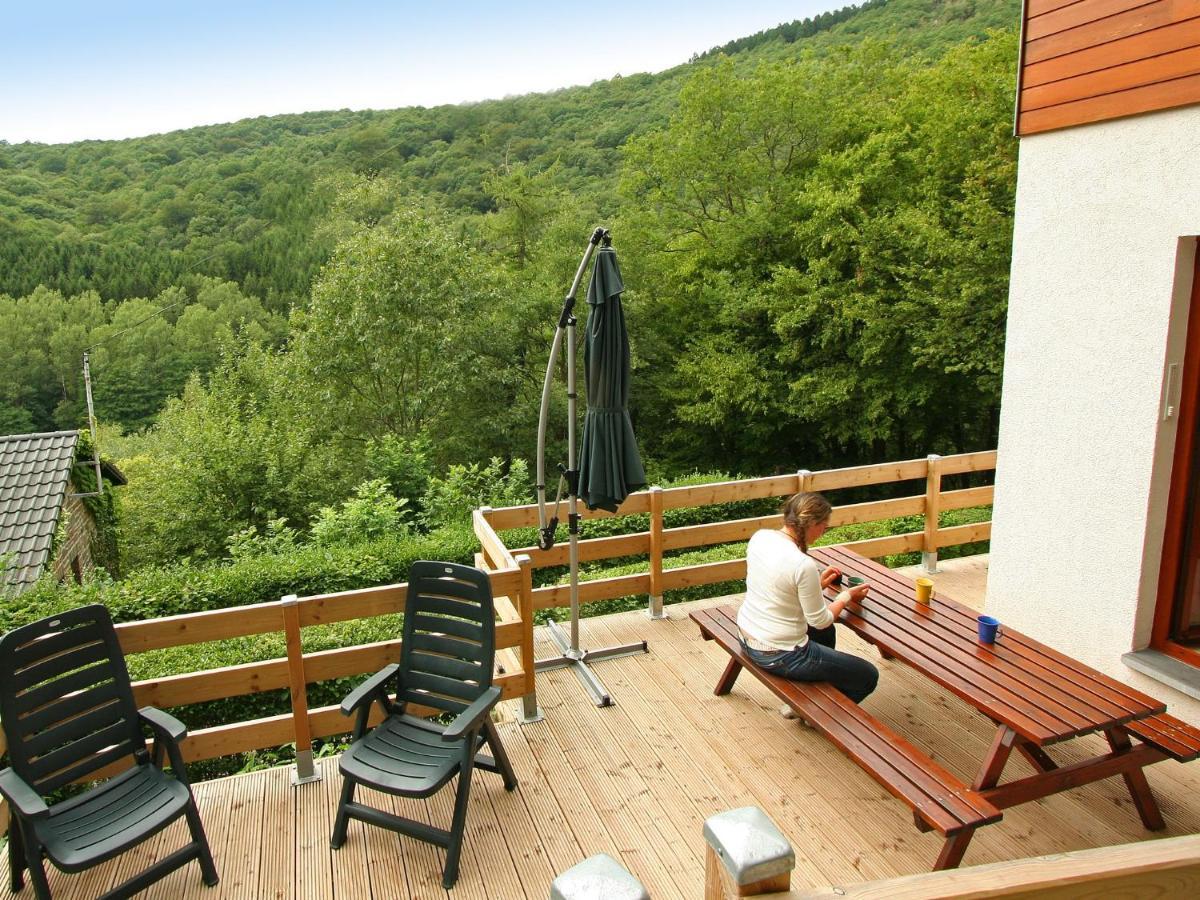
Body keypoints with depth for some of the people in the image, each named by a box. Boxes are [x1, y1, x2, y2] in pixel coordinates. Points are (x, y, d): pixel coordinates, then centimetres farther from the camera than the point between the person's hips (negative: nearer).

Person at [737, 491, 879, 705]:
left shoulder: (759, 537, -6)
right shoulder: (803, 565, -28)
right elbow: (820, 620, -14)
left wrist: (817, 583, 12)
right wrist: (846, 597, 2)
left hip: (747, 637, 8)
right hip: (778, 654, -8)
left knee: (825, 632, 35)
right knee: (868, 677, 8)